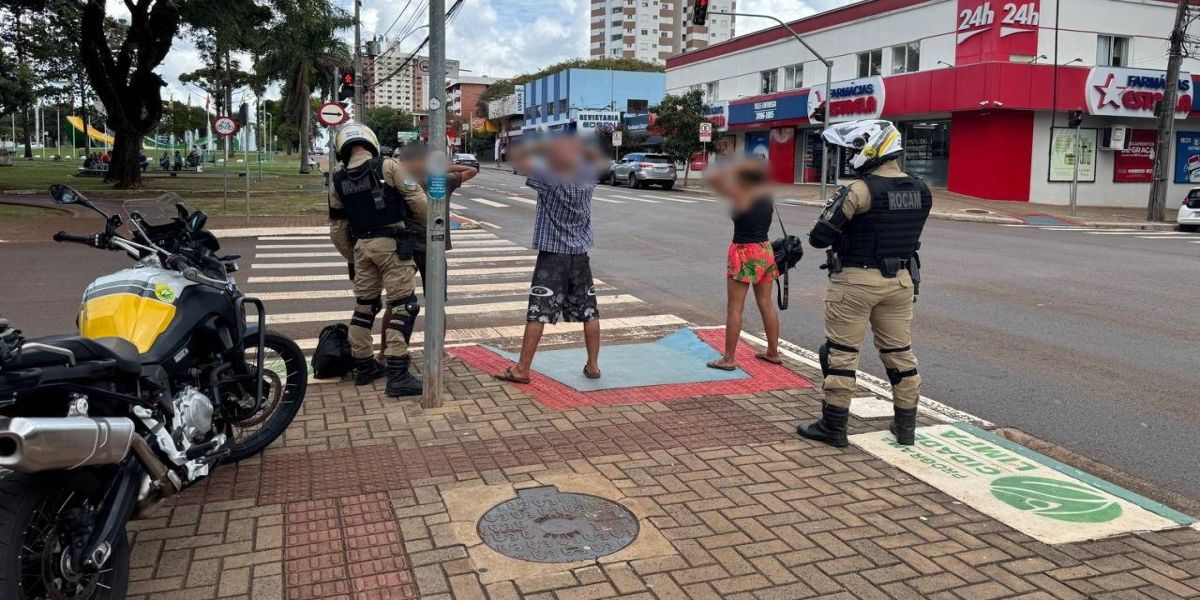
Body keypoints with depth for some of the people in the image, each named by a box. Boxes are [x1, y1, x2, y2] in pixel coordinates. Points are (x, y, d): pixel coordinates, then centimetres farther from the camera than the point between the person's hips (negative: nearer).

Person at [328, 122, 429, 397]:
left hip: (362, 247, 6)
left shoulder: (339, 183, 9)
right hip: (391, 244, -5)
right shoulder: (389, 167, -7)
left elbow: (337, 230, 13)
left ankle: (363, 366, 26)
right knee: (403, 306, -4)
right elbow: (418, 200, -9)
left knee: (364, 306, 17)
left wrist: (352, 258, 25)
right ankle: (398, 375, -9)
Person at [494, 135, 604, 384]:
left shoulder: (548, 177, -13)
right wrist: (575, 147, 6)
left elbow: (518, 157, -8)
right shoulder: (588, 178, 0)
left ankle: (522, 370, -1)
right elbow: (595, 156, 20)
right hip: (580, 254, 5)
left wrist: (542, 146, -1)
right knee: (590, 312, 11)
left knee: (537, 314, -3)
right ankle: (593, 366, 18)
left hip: (552, 254, -4)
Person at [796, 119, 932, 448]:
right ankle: (906, 425, 24)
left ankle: (833, 426, 11)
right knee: (899, 352, 15)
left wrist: (838, 204, 3)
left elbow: (819, 237, -17)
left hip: (856, 281, -6)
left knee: (841, 354, 4)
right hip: (900, 280, 7)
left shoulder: (861, 191, -17)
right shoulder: (921, 191, 4)